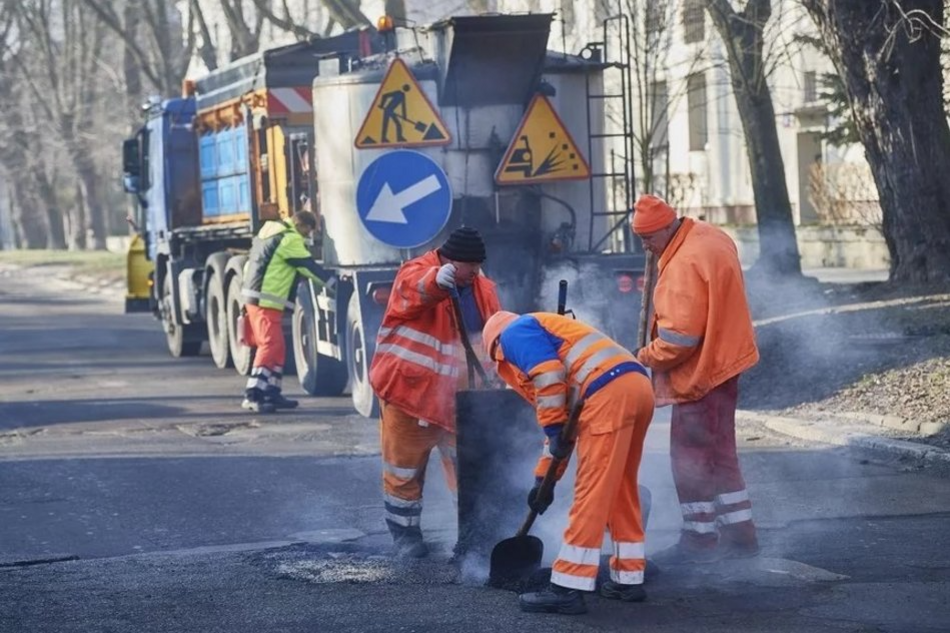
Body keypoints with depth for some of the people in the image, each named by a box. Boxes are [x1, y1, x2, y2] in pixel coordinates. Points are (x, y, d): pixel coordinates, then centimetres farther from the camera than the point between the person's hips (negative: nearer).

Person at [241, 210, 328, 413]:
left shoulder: (270, 232, 18)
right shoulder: (290, 240, -12)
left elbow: (250, 263, 23)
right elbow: (309, 267, -8)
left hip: (252, 296, 10)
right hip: (266, 301, -10)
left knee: (277, 347, 14)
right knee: (271, 345, -13)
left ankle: (271, 393, 16)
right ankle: (253, 394, -19)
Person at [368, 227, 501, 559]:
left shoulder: (483, 288, 6)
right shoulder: (416, 272, -13)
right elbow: (413, 287, -38)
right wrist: (437, 281, -60)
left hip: (456, 396, 5)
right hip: (408, 388, -4)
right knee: (404, 469, 5)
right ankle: (405, 532, 20)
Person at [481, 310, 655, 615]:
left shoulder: (515, 332, 11)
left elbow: (547, 374, -10)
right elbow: (566, 414, 36)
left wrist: (554, 430, -7)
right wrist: (543, 477, 36)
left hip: (610, 392, -9)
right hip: (638, 386, 9)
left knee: (592, 490, -9)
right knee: (620, 489, 19)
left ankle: (568, 589, -8)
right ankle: (629, 579, 25)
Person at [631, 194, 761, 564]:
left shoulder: (685, 265, -26)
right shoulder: (711, 237, 6)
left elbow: (680, 336, -27)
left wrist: (646, 358, -13)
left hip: (699, 374, -10)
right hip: (722, 362, 10)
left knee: (691, 457, 0)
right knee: (719, 454, 16)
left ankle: (699, 539, 7)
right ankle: (739, 534, 21)